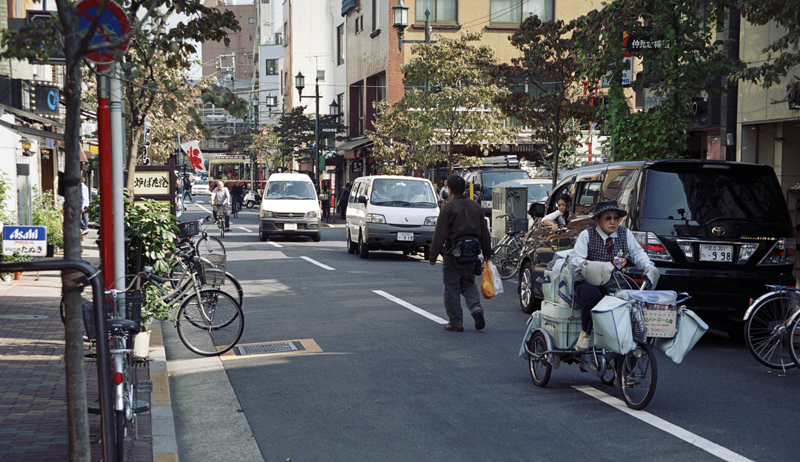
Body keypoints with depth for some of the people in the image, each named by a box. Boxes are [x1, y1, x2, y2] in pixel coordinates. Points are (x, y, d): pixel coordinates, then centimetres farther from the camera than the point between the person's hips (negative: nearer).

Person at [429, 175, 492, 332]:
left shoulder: (448, 207, -9)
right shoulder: (475, 207, 10)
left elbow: (440, 233, -12)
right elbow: (484, 232, 14)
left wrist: (433, 255, -9)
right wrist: (487, 253, 22)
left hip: (453, 253, -5)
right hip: (471, 253, 5)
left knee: (452, 288, 3)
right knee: (468, 284, 19)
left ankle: (456, 323, 5)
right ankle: (476, 309, -7)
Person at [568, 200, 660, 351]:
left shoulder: (625, 233, 11)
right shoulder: (586, 235, 0)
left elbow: (637, 253, 14)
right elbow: (574, 259, -8)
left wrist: (648, 267, -7)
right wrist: (585, 265, -31)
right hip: (590, 284, -3)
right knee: (591, 294, -38)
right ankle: (585, 333, -14)